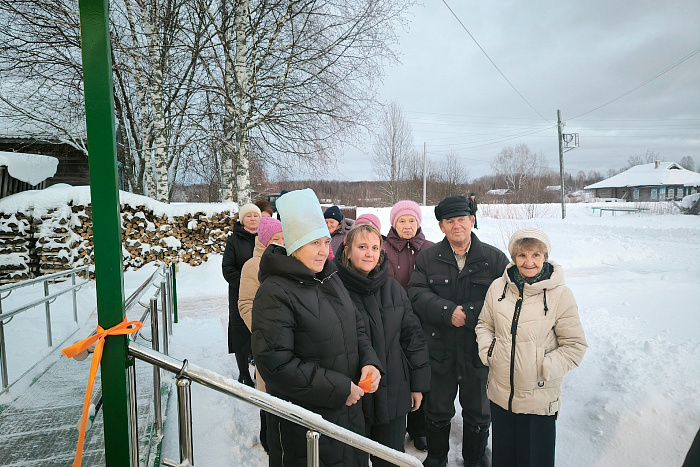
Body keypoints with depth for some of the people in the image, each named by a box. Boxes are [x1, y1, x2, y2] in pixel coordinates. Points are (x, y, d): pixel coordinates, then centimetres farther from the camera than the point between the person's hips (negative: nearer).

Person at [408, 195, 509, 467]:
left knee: (478, 411, 19)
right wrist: (447, 312, -22)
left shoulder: (494, 258, -2)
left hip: (479, 351, 0)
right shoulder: (427, 258, 1)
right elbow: (416, 294, -9)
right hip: (439, 350, 1)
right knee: (437, 409, 18)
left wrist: (469, 314, -20)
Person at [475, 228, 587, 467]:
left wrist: (545, 368, -14)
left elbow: (575, 345, -6)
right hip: (500, 394, 3)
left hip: (539, 398, -3)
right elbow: (484, 325, 12)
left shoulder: (560, 294, -11)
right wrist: (487, 351, -4)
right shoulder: (498, 287, -1)